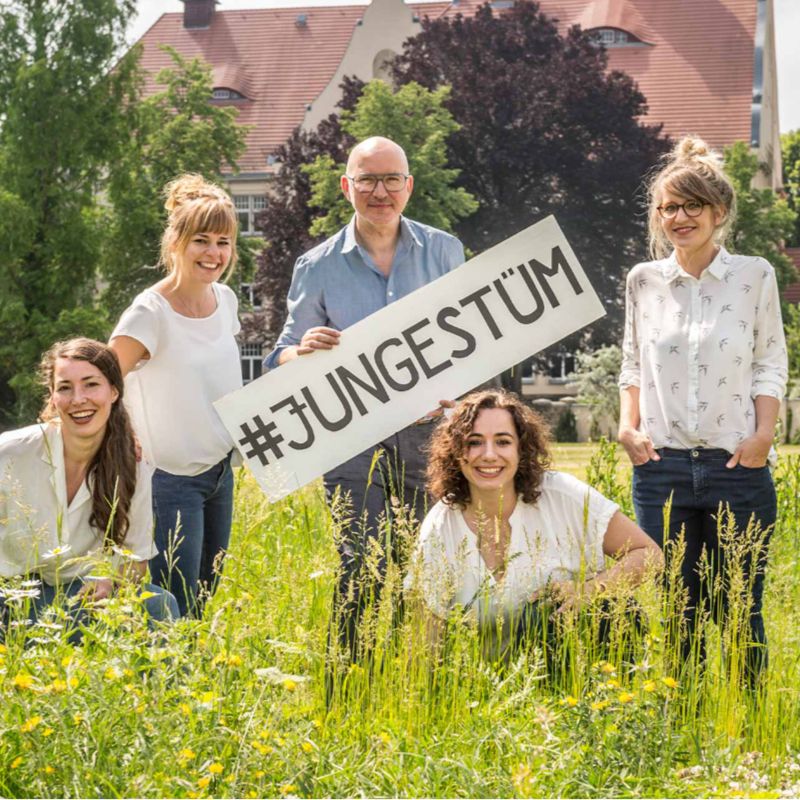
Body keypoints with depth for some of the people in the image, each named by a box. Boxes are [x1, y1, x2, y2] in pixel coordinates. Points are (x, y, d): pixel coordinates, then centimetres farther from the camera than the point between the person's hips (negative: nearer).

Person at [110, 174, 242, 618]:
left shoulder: (225, 300, 4)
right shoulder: (149, 313, -18)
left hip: (220, 471, 7)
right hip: (170, 480, -7)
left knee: (208, 596, 12)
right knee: (179, 611, -7)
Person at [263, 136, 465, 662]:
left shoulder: (445, 252, 9)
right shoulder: (317, 268, 5)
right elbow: (283, 359, 9)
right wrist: (303, 351, -15)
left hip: (429, 430, 1)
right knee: (362, 568, -7)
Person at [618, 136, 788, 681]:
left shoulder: (754, 275, 3)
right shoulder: (644, 279, 9)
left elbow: (771, 364, 3)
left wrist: (764, 434, -10)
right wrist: (628, 426, 0)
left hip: (737, 467, -2)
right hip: (661, 464, 2)